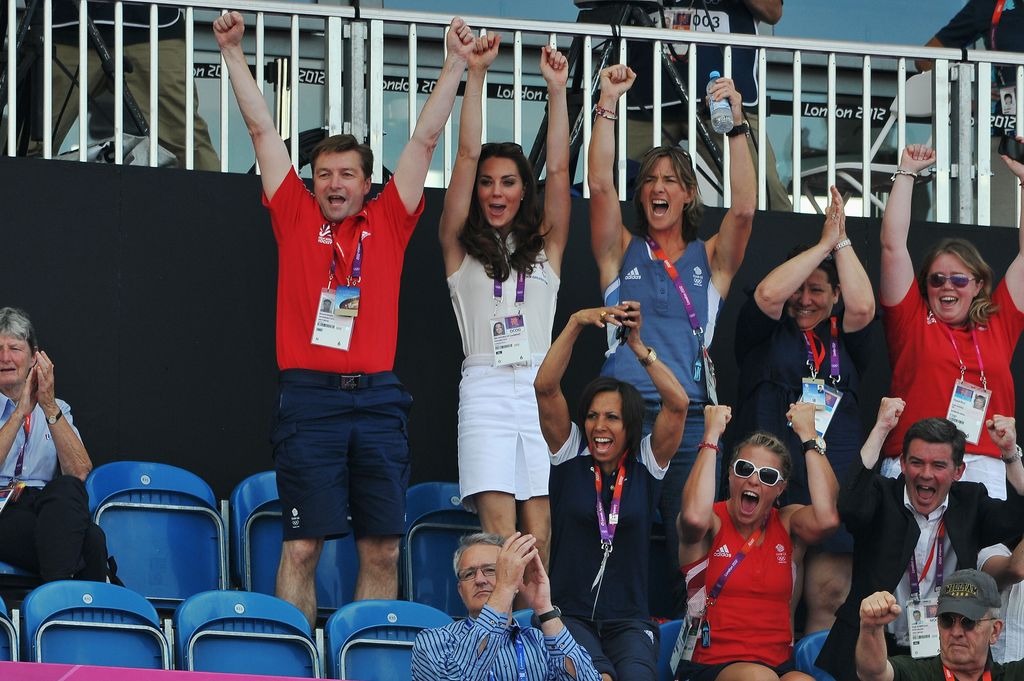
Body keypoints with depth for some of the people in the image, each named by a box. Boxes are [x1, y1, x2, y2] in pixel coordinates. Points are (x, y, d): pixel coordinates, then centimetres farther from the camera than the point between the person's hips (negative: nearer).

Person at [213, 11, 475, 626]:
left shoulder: (388, 223, 12)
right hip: (310, 397, -2)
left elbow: (426, 139, 13)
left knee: (383, 546, 3)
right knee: (302, 544, -4)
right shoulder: (296, 218, 9)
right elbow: (262, 128, 9)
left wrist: (456, 64, 11)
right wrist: (233, 51, 8)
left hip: (378, 397, 2)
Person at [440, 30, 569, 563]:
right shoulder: (460, 247, 12)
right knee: (499, 531, -12)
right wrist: (475, 75, 1)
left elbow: (559, 169, 8)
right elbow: (467, 157, 6)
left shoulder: (545, 245, 16)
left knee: (539, 535, -6)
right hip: (486, 387, -1)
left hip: (541, 387, 1)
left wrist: (557, 90, 5)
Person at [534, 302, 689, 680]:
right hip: (570, 616, -1)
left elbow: (678, 403, -7)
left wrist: (637, 346, -11)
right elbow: (545, 387, -7)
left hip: (629, 622, 1)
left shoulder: (646, 462, 8)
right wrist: (576, 323, -16)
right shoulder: (570, 454, 6)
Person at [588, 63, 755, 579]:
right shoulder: (622, 252, 14)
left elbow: (743, 208, -2)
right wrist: (607, 105, -7)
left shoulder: (711, 259, 15)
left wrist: (734, 126, -9)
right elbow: (601, 186, 0)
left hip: (690, 414, 0)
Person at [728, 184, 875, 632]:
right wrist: (824, 243, 1)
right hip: (769, 483, -2)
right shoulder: (766, 335, 13)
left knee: (829, 598, -5)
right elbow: (767, 294, -6)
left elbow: (862, 308, -2)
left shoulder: (844, 340, 18)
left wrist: (842, 242, 4)